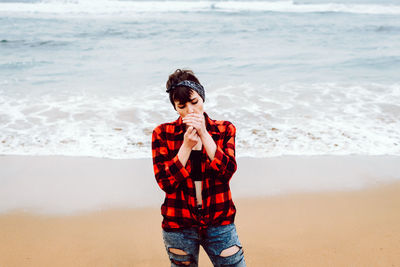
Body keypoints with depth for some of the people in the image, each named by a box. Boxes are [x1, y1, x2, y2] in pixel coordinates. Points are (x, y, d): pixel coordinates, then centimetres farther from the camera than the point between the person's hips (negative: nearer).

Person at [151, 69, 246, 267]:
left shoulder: (224, 129, 1)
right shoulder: (162, 134, -3)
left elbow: (227, 171, -13)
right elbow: (165, 182, -11)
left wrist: (204, 134, -19)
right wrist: (187, 145, -20)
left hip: (219, 222, 1)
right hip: (178, 226, 0)